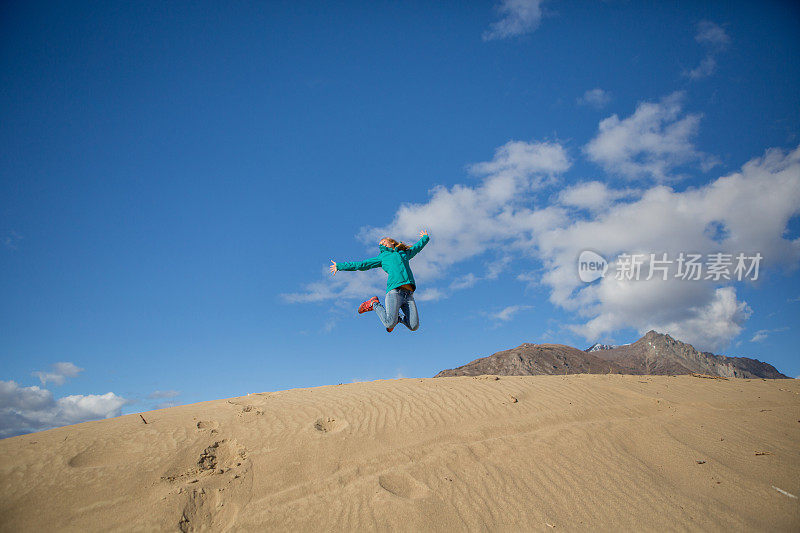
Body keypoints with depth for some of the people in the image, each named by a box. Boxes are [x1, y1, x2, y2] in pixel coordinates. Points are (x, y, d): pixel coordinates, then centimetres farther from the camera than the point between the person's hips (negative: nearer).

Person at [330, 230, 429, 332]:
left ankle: (398, 318, 20)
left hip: (409, 294, 3)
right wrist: (340, 266, 24)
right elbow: (361, 264, 24)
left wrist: (425, 237, 67)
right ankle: (374, 304, 10)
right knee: (389, 324, -17)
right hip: (394, 290, -3)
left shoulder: (404, 253, 30)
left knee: (414, 326, -11)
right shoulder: (382, 257, 22)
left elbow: (417, 247, 49)